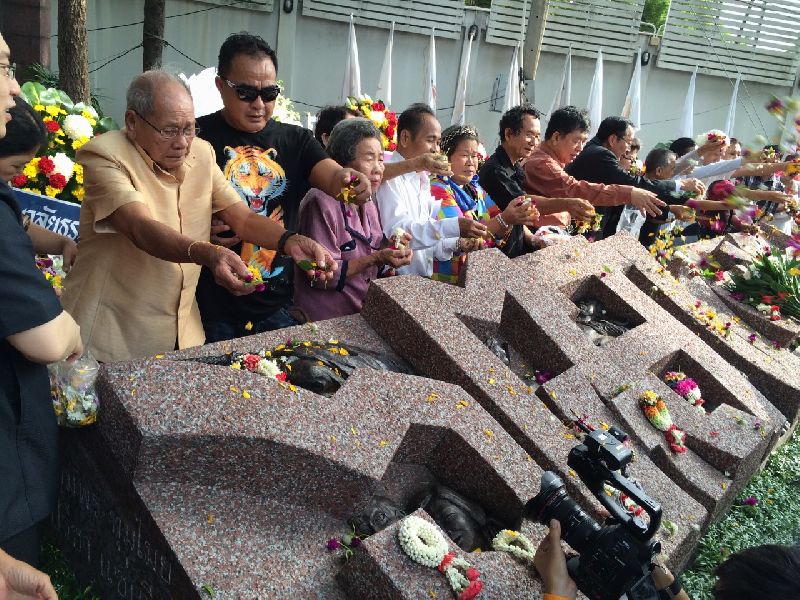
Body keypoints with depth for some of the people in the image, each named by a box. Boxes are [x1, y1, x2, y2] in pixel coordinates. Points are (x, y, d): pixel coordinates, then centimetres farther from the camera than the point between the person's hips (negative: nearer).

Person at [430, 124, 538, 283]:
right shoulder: (437, 190, -9)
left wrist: (516, 217, -14)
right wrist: (504, 219, -26)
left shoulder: (475, 188, 13)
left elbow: (496, 231, 5)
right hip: (448, 279, -7)